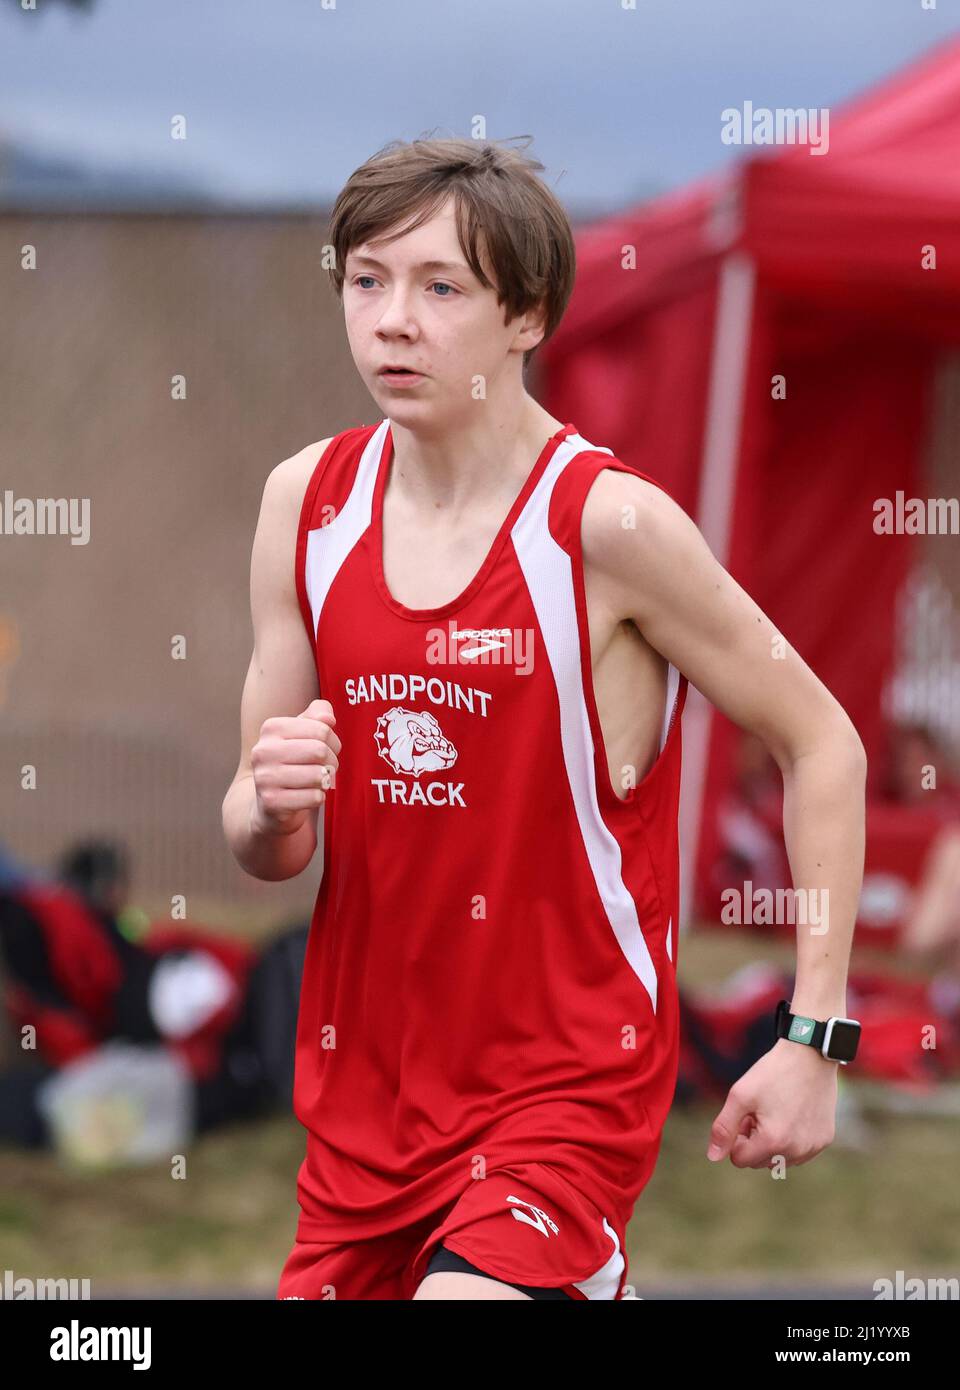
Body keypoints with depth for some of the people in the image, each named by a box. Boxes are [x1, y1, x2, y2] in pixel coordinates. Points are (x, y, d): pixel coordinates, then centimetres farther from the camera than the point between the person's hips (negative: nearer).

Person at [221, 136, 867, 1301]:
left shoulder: (609, 522, -12)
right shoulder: (307, 499, 2)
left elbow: (820, 744, -5)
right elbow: (265, 849, 9)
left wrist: (813, 1038, -8)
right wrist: (268, 812, -15)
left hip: (571, 1082, -6)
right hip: (363, 1082, 6)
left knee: (467, 1290, -24)